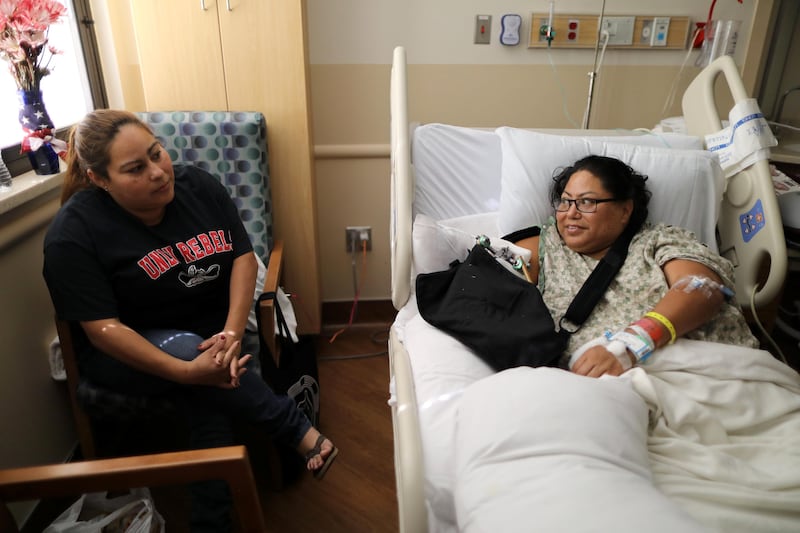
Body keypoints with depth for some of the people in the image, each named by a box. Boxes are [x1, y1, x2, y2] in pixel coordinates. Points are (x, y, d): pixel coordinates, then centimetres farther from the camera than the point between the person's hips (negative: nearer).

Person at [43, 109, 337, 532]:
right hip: (127, 351, -2)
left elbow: (243, 256, -9)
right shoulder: (73, 234, -17)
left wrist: (232, 331, -25)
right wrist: (186, 370, -33)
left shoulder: (197, 185, -7)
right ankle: (300, 432, -20)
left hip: (212, 332, 3)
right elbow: (103, 328, -20)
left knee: (209, 393, -28)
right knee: (190, 350, -34)